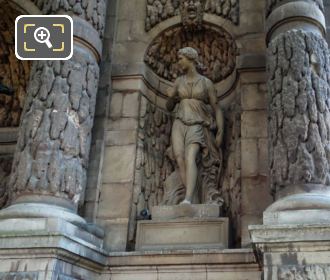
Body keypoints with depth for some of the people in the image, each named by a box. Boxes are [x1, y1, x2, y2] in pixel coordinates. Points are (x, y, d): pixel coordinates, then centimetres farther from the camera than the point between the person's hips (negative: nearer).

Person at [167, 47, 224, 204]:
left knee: (190, 158, -29)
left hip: (196, 127, -3)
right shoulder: (179, 81, 14)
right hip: (179, 125, 3)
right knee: (181, 161, -21)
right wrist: (171, 97, -5)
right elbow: (169, 107, 19)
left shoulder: (206, 83, 5)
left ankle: (188, 200, -44)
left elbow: (216, 109, 7)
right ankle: (193, 201, -22)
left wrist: (220, 133, -3)